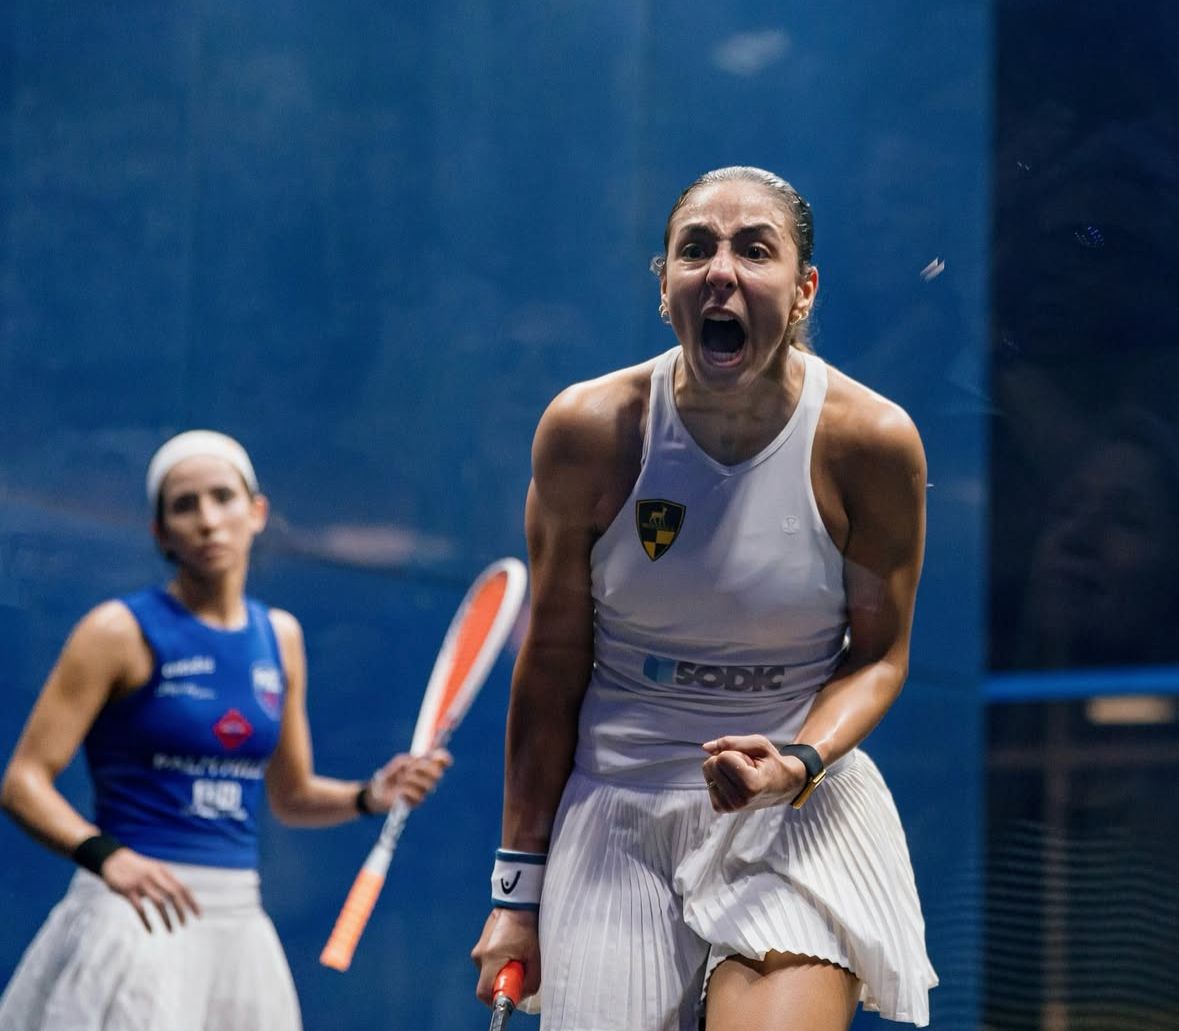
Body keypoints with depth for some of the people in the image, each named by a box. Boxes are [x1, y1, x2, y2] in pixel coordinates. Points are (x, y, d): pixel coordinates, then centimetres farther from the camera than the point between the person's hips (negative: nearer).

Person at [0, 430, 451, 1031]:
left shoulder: (280, 637, 12)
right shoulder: (121, 632, -5)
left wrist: (368, 796, 2)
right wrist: (105, 855, -26)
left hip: (237, 922, 5)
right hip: (137, 918, -5)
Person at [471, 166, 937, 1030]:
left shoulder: (871, 441, -11)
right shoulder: (589, 429, -9)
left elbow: (879, 655, 2)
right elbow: (553, 660, -1)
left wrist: (800, 763, -20)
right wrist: (519, 888, 1)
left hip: (801, 811, -1)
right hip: (617, 809, 1)